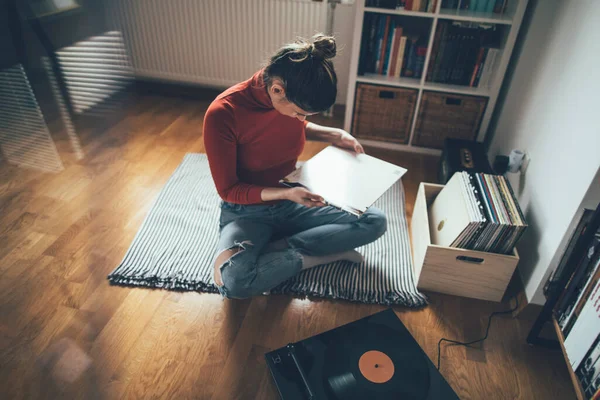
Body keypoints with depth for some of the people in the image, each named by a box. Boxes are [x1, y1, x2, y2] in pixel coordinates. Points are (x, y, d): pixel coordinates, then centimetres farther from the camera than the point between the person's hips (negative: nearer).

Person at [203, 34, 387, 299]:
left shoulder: (293, 99, -11)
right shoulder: (222, 114, -25)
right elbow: (228, 190, -17)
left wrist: (332, 135, -3)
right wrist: (285, 193, -30)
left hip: (291, 203, 5)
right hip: (247, 212, -4)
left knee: (376, 221, -12)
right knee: (232, 282, -36)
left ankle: (270, 249, -15)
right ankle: (322, 255, -14)